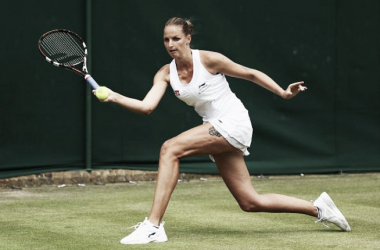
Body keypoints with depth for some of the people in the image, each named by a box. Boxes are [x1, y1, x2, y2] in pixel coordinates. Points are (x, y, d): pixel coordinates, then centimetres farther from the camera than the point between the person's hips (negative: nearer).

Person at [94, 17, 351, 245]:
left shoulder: (209, 59, -11)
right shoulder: (166, 74, 3)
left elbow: (251, 74, 0)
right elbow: (147, 106, -9)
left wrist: (283, 92, -4)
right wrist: (114, 96, -23)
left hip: (233, 124, -7)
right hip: (216, 129, 7)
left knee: (170, 149, -23)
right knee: (250, 202, 7)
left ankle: (153, 225, -23)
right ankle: (319, 208, 24)